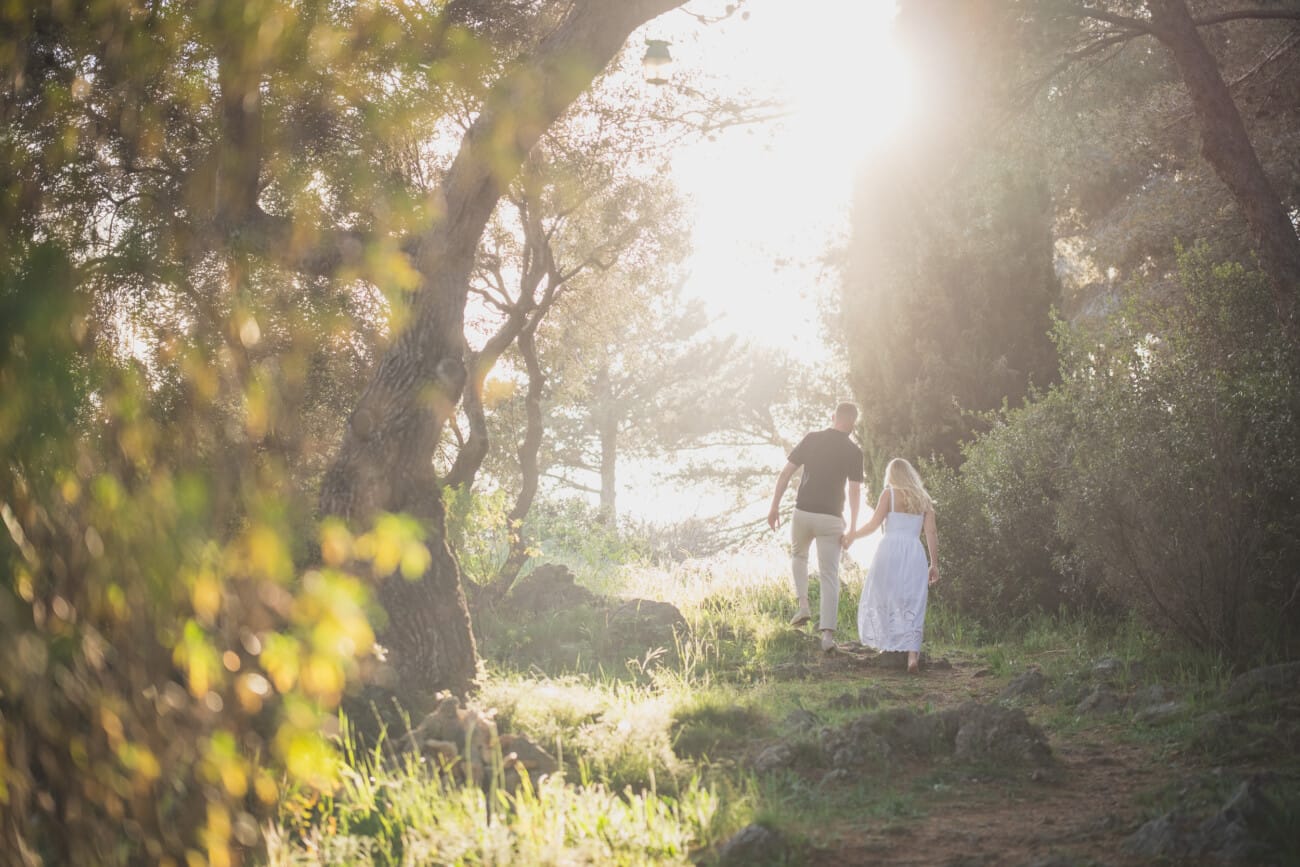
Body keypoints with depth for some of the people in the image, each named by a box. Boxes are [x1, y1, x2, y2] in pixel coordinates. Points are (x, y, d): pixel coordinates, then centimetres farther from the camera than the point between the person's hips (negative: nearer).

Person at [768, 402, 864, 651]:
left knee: (798, 555, 29)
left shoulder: (812, 439, 2)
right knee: (830, 576, 3)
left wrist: (775, 506, 7)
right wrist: (852, 529, -5)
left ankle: (802, 603, 10)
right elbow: (855, 491, -8)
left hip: (803, 513, 2)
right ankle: (827, 633, -7)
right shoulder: (853, 452, -2)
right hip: (831, 518, -1)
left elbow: (785, 474, 0)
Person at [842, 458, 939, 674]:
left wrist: (852, 536, 11)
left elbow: (873, 524, -4)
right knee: (912, 605, 0)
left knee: (882, 598, 14)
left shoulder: (889, 494, 3)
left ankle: (887, 645, 14)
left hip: (891, 549, -3)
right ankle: (912, 654, -14)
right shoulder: (924, 500, 14)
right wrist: (934, 564, 9)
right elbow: (931, 532, 7)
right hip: (915, 553, 3)